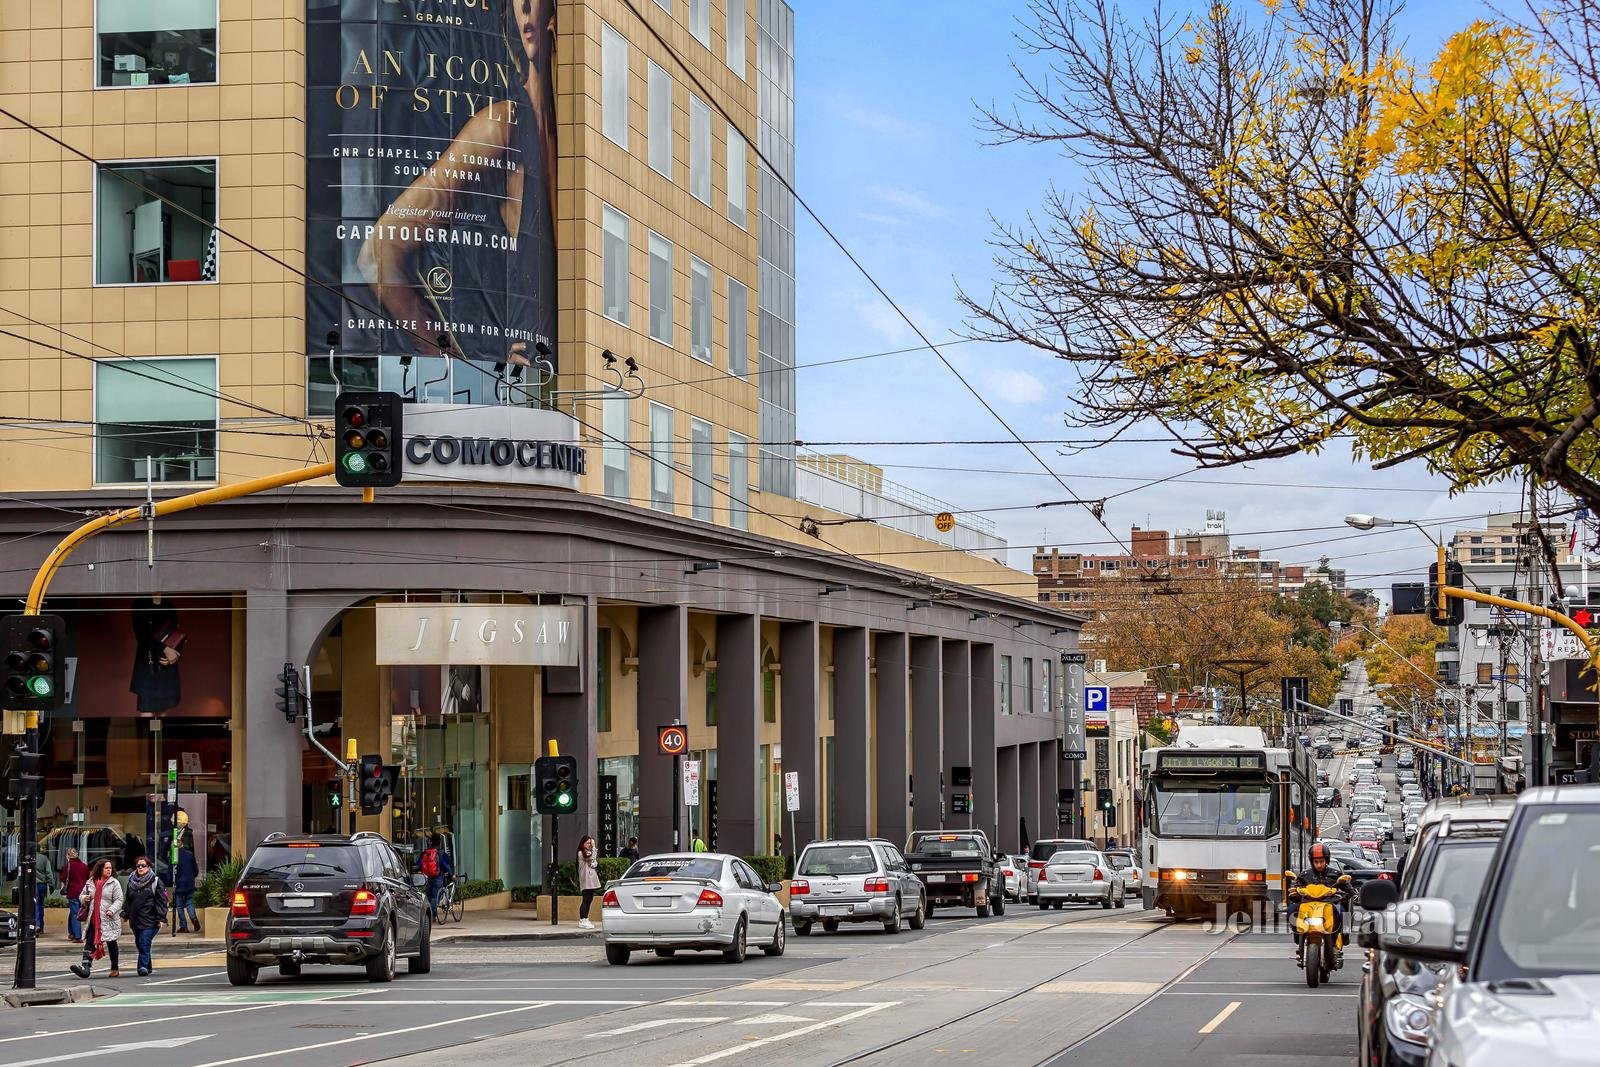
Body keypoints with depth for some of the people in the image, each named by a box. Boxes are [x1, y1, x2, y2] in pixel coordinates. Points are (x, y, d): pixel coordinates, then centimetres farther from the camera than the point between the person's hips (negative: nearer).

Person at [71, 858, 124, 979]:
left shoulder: (114, 883, -1)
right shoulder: (90, 882, 9)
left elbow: (119, 900, -5)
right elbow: (81, 896, 18)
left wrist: (112, 910, -21)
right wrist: (84, 899, -6)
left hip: (109, 919, -3)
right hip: (93, 919, 3)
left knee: (111, 943, 8)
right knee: (89, 942, -9)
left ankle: (115, 969, 20)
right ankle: (85, 966, -18)